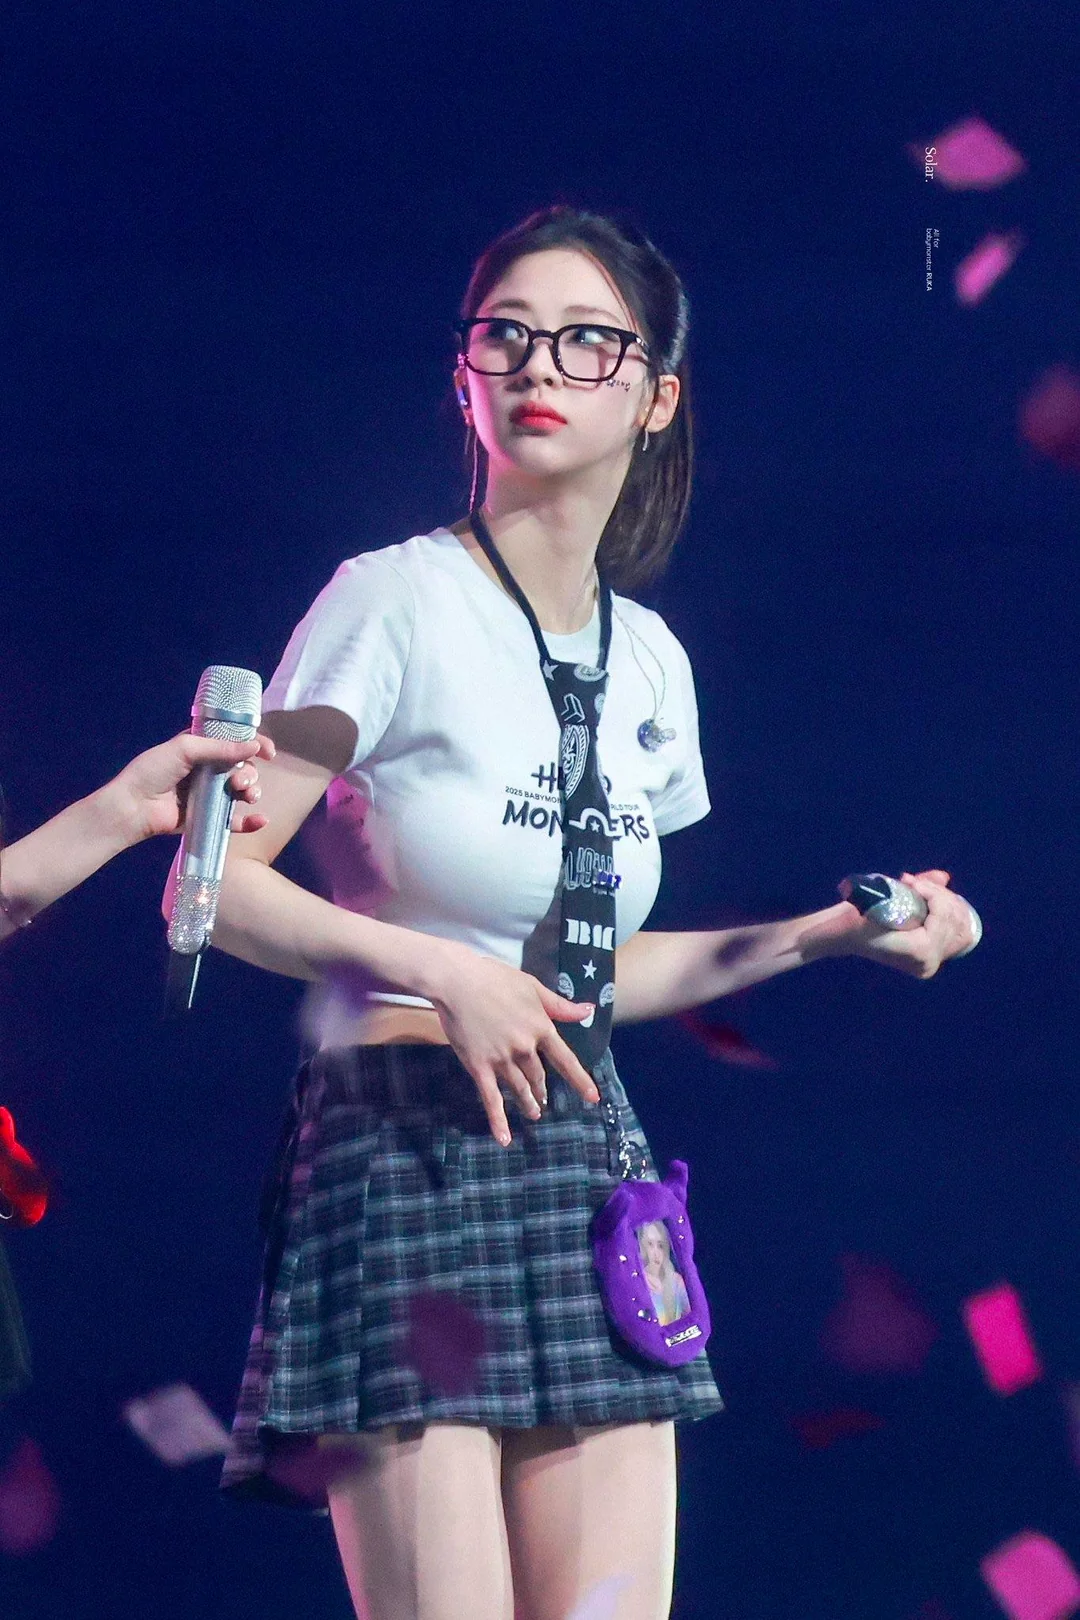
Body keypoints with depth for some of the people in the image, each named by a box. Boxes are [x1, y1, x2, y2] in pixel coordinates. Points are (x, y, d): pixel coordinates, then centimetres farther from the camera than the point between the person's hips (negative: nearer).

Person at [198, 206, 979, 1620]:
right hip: (407, 1151, -6)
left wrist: (823, 933, 16)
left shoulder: (650, 661, 14)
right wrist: (439, 972, -15)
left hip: (587, 1166, 6)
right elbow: (211, 886, -8)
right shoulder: (396, 602, -6)